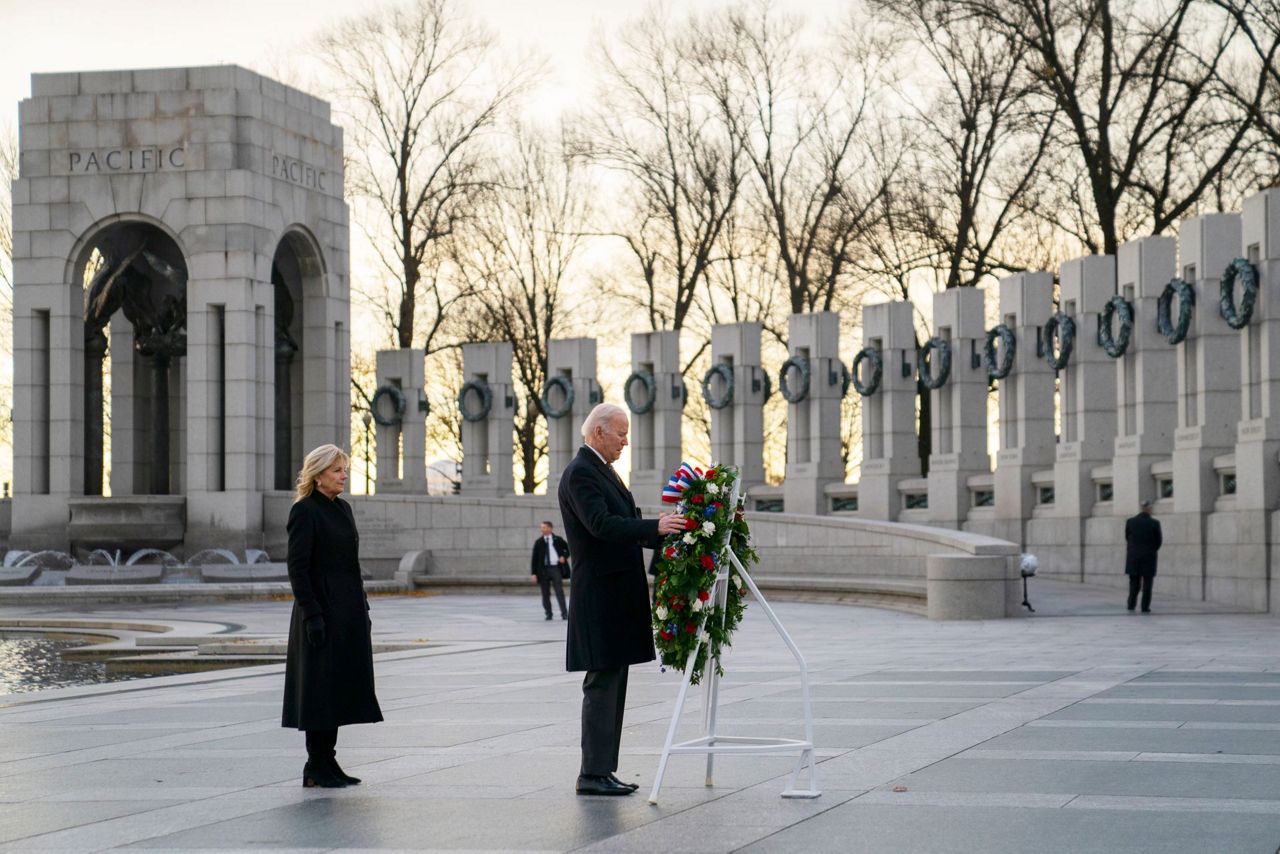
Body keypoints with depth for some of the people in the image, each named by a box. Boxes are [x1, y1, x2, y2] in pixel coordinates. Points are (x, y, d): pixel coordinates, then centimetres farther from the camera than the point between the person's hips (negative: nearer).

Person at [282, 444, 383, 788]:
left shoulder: (343, 509, 14)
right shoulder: (304, 511, -10)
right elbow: (297, 567, -14)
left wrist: (363, 608, 15)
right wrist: (311, 614, -19)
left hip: (348, 612, 8)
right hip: (322, 609, -8)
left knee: (341, 686, 9)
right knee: (321, 687, -3)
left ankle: (327, 763, 16)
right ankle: (317, 768, 4)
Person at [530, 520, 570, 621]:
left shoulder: (558, 540, 4)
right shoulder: (538, 542, 5)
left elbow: (568, 548, 18)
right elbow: (534, 558, 3)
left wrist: (564, 556, -2)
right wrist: (533, 573, -4)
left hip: (555, 568, -1)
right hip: (543, 570, 2)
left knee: (559, 591, -8)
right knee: (545, 593, 4)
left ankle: (564, 613, -7)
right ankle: (548, 613, 14)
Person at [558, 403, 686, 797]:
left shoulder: (602, 470, 18)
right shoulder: (579, 473, -14)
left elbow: (623, 525, 21)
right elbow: (601, 525, -26)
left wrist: (665, 535, 9)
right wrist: (655, 527, -32)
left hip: (617, 595, 10)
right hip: (600, 596, -10)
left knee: (612, 683, 11)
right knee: (602, 683, -8)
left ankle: (602, 770, 15)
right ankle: (593, 774, -6)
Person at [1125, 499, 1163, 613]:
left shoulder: (1130, 522, -2)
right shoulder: (1154, 523, -9)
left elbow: (1127, 538, 7)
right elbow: (1159, 541, -1)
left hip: (1133, 557, 2)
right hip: (1149, 558, -2)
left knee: (1134, 582, 13)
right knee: (1147, 582, 5)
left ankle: (1131, 604, 5)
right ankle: (1145, 607, 1)